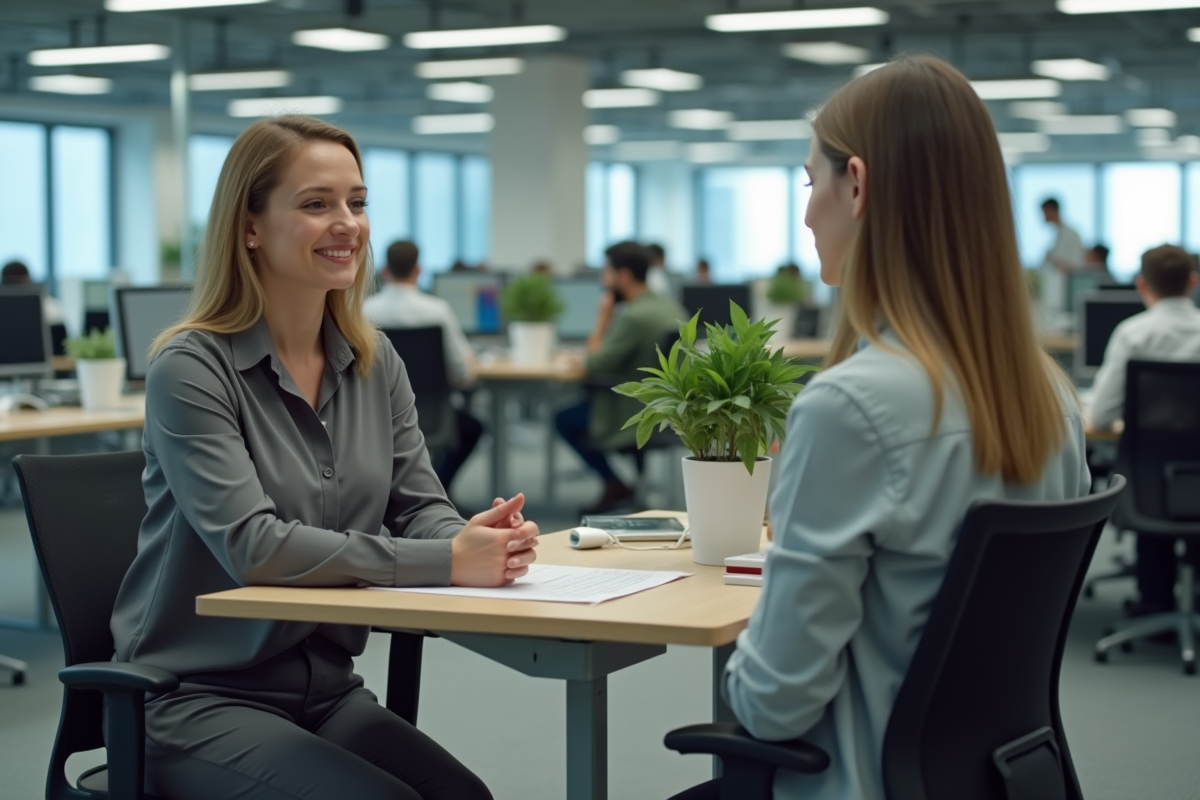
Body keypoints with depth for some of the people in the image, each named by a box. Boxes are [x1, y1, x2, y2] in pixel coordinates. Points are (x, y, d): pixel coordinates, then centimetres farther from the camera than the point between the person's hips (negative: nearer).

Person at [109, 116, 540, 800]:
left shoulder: (375, 363, 7)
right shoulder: (191, 369, -13)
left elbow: (419, 506, 5)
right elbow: (250, 544, -23)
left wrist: (482, 540, -21)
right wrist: (445, 561, -30)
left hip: (329, 689, 5)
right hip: (198, 699, -5)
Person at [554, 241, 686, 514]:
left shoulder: (635, 316, -24)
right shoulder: (670, 306, 4)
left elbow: (594, 365, -17)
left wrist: (603, 316, -9)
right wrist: (594, 353, 5)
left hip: (640, 418, -9)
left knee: (565, 419, 10)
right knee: (588, 398, 28)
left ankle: (615, 486, 10)